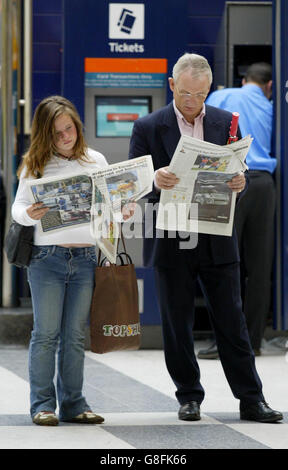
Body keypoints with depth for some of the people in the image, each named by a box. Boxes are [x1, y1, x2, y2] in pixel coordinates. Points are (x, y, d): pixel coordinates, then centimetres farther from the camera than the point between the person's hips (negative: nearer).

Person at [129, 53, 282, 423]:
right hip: (171, 242, -1)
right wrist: (155, 181, -25)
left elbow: (237, 172, 9)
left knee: (231, 321, 2)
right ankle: (189, 397, 17)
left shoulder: (226, 123, 6)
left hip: (217, 241, 1)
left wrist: (239, 182, -15)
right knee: (177, 325, 6)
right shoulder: (148, 127, 0)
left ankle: (251, 399, 6)